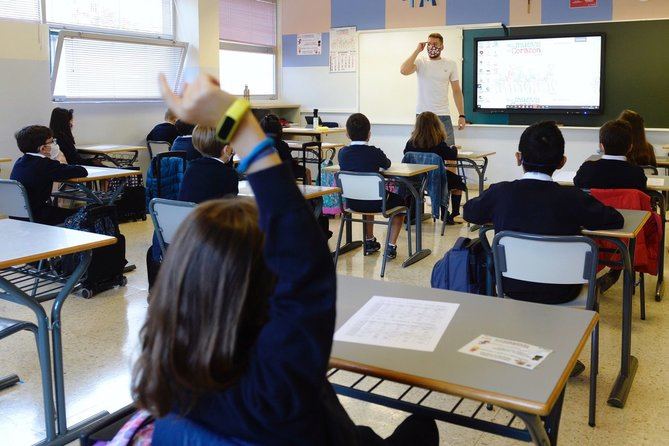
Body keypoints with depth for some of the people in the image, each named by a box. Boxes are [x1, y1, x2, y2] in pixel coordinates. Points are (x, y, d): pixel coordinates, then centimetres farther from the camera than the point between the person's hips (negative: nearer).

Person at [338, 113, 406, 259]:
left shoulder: (343, 153, -7)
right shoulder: (375, 152, -15)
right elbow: (387, 165, 7)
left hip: (352, 202, 4)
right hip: (376, 203, -4)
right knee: (400, 200, 25)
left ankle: (369, 242, 41)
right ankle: (391, 247, 16)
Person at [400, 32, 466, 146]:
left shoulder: (450, 64, 6)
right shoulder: (420, 63, 2)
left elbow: (457, 91, 7)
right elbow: (403, 70, -19)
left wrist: (462, 115, 0)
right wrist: (417, 51, -11)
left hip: (443, 116, 1)